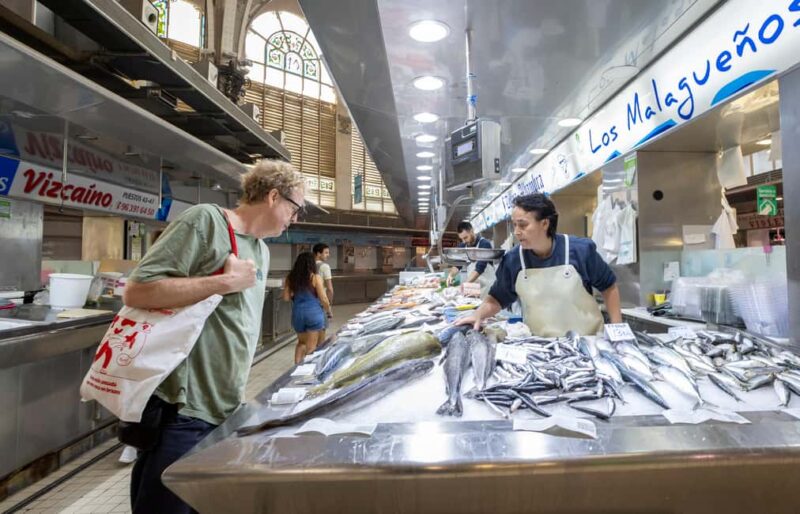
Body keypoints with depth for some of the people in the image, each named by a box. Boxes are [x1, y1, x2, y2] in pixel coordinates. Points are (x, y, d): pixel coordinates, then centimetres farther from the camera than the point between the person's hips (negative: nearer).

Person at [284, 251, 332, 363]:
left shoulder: (290, 278, 1)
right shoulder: (315, 277, -10)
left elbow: (286, 298, 2)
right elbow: (323, 299, -9)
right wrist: (329, 310, 9)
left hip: (297, 313, 4)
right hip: (314, 312, -4)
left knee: (302, 342, 22)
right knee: (311, 346, 7)